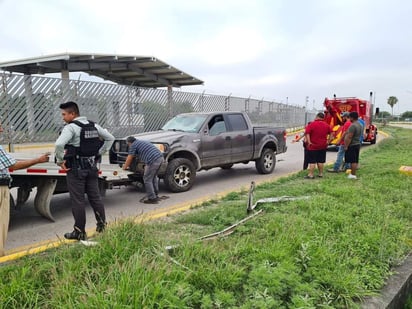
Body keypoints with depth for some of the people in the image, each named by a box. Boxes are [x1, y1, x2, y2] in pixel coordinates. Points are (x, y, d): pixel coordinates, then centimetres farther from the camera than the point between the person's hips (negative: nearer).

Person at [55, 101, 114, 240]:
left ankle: (79, 232, 12)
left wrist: (60, 161, -14)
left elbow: (59, 144, -29)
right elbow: (110, 138, 15)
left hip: (76, 169, -6)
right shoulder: (93, 125, 8)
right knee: (95, 197, 15)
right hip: (91, 167, 6)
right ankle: (102, 224, 24)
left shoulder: (71, 127, -13)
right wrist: (98, 153, 13)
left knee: (78, 200, 3)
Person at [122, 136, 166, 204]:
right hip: (160, 157, 9)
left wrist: (125, 167, 23)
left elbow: (129, 158, 9)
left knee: (147, 180, 2)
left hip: (153, 160, -9)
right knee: (154, 177, 24)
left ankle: (152, 199, 6)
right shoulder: (141, 142, 30)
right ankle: (155, 196, 32)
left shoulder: (133, 145, 4)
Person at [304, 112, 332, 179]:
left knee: (312, 161, -2)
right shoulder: (326, 125, 6)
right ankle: (321, 173, 19)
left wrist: (309, 142, -19)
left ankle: (311, 175, -2)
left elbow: (307, 133, -20)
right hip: (323, 146, 5)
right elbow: (331, 133, 12)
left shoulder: (312, 124, -10)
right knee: (321, 161, 13)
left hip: (313, 146, -5)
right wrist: (328, 141, 12)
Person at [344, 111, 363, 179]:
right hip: (357, 144, 10)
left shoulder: (353, 126, -20)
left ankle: (353, 175, -1)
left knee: (353, 161, -5)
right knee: (355, 161, 12)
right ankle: (353, 173, 19)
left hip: (352, 145, -10)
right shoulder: (360, 125, 12)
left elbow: (349, 137, -22)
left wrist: (346, 146, -18)